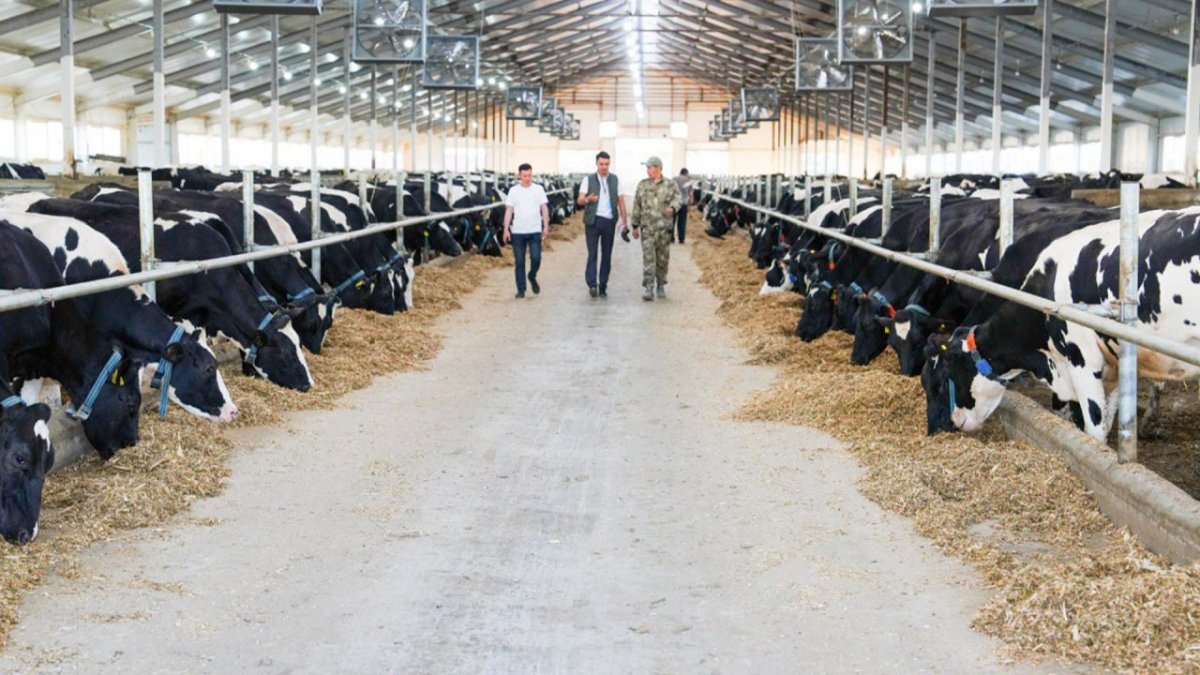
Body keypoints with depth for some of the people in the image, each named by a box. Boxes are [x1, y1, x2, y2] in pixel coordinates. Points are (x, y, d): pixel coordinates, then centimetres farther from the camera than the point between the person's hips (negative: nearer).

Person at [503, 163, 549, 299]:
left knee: (536, 258, -9)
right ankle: (521, 289, 11)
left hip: (535, 231, -1)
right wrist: (506, 229, -3)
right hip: (518, 232, 1)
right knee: (519, 262, 3)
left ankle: (532, 277, 21)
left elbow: (544, 208, 4)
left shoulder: (538, 189, 3)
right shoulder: (513, 191, 3)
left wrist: (546, 226, -4)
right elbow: (508, 211, 3)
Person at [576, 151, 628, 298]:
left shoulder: (615, 180, 11)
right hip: (593, 220, -2)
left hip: (609, 221, 2)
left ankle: (603, 287, 9)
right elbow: (580, 200, -4)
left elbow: (620, 200, 12)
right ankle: (592, 284, -13)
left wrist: (624, 221, 6)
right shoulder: (588, 179, 4)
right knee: (592, 253, -8)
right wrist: (588, 199, -27)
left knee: (607, 255, 4)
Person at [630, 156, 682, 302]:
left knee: (663, 258, 7)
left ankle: (661, 286, 23)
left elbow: (676, 199, -7)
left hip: (664, 227, 0)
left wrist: (672, 208, -31)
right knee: (648, 258, -9)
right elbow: (637, 206, 10)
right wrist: (635, 225, 8)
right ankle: (649, 288, -11)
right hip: (647, 227, 0)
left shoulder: (670, 185, 4)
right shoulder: (643, 185, 8)